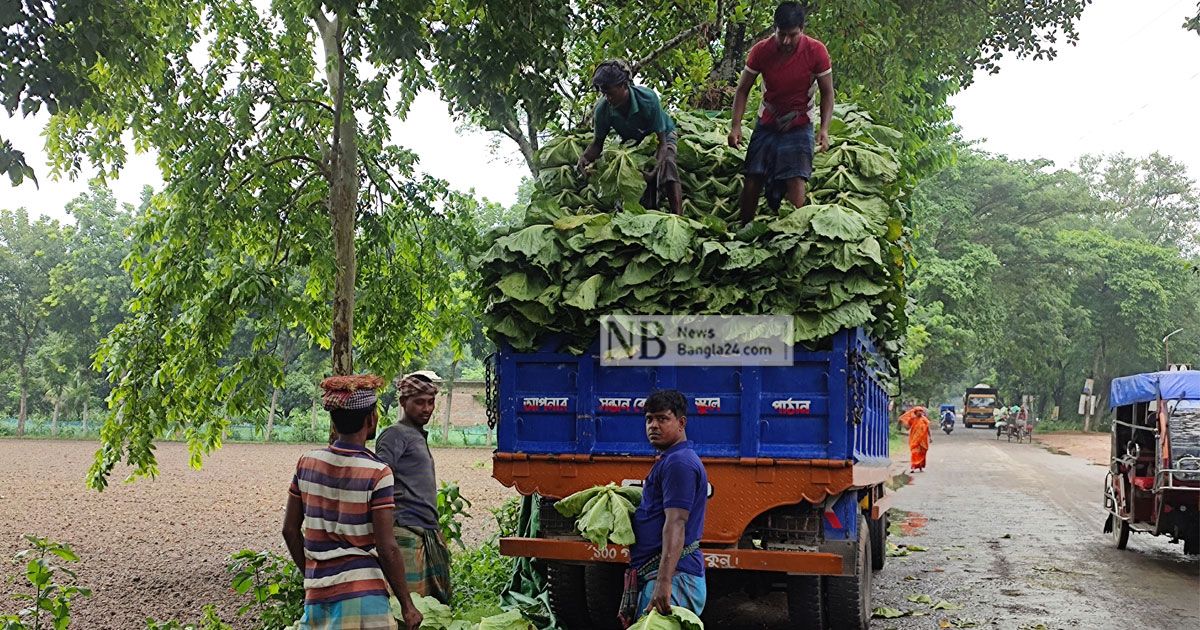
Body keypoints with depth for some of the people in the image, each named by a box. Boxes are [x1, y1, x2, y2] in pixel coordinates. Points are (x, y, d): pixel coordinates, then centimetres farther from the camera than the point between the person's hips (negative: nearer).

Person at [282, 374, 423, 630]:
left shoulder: (306, 462, 2)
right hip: (362, 591, -5)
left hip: (317, 591, 5)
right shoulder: (377, 473, -12)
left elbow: (290, 529, 9)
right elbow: (386, 548, -13)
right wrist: (407, 605, -4)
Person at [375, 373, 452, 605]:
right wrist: (386, 530, -21)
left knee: (439, 602, 7)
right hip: (407, 533, -9)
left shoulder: (419, 437, 23)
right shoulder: (396, 434, -5)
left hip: (429, 532, 9)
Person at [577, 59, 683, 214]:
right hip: (633, 142, 5)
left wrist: (653, 170, -49)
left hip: (663, 134, -5)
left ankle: (678, 217, -36)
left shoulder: (648, 98, -37)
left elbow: (661, 141, -33)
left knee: (667, 164, -29)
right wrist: (585, 157, -35)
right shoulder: (603, 109, -27)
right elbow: (598, 142, -11)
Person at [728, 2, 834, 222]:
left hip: (799, 126, -2)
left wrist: (824, 129, -18)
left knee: (796, 179, -18)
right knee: (753, 180, -2)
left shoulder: (817, 52, -16)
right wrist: (736, 126, -14)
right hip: (767, 124, 2)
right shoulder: (760, 51, -13)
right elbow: (743, 90, -4)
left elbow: (827, 93, -6)